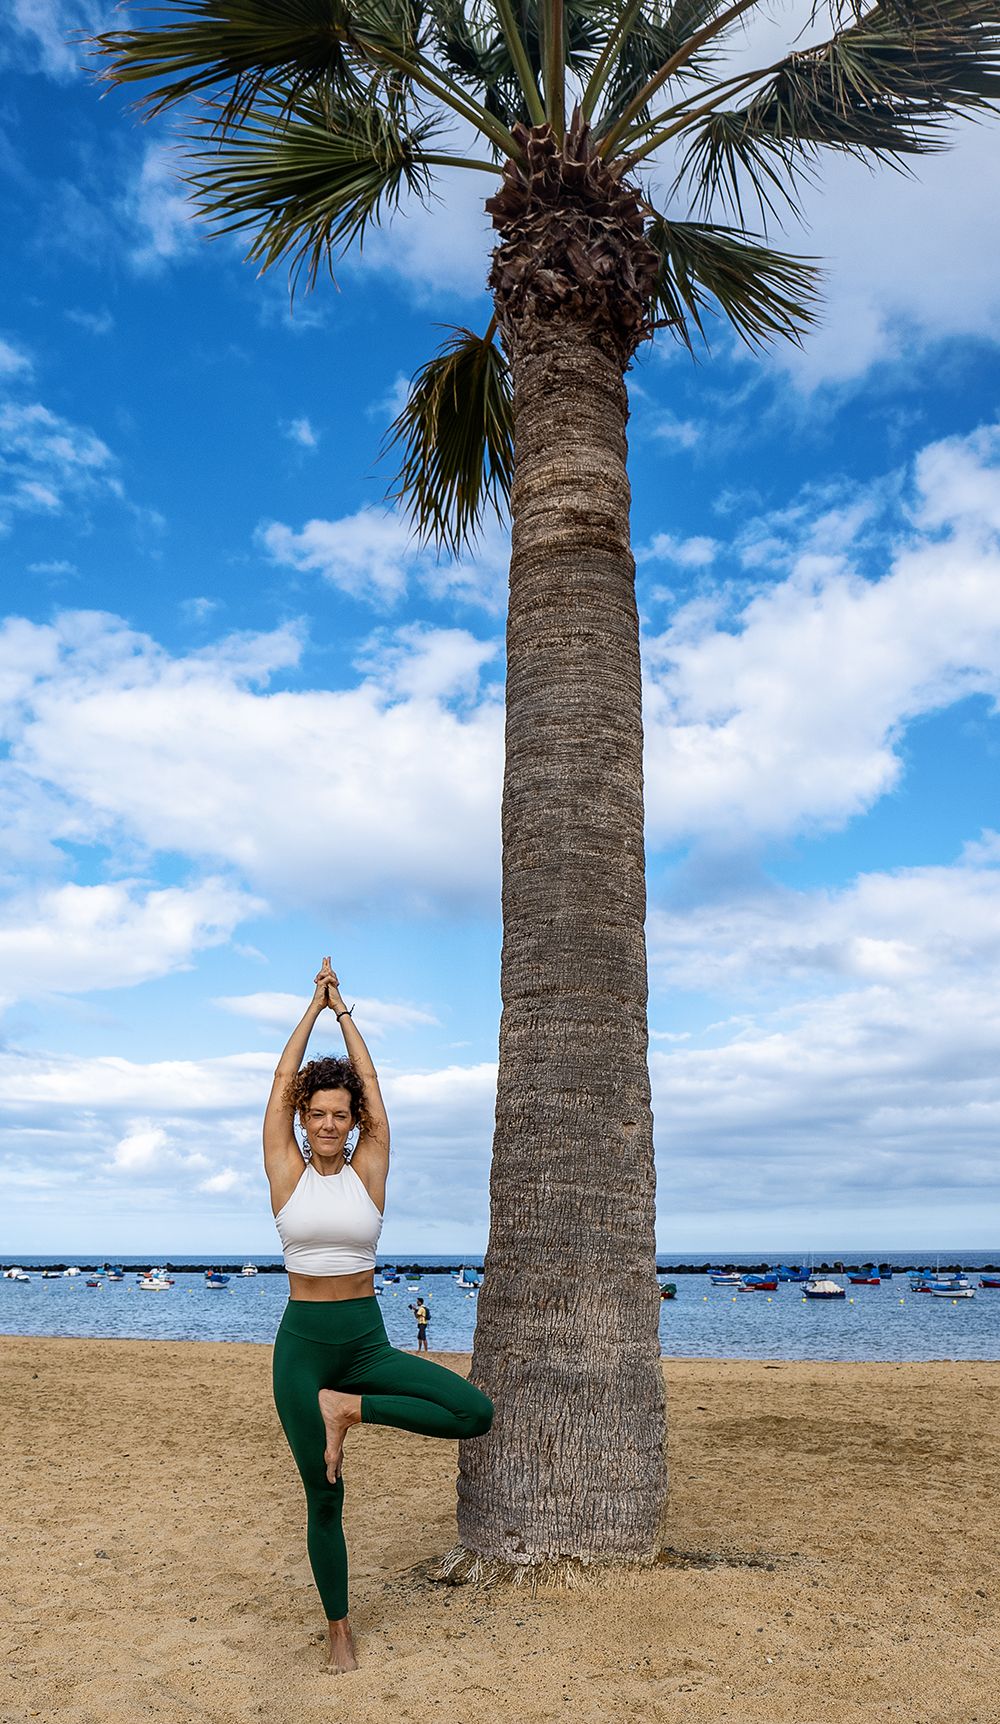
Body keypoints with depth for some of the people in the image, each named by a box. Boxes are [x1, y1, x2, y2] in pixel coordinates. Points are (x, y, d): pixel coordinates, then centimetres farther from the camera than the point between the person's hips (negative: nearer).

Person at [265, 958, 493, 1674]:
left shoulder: (368, 1172, -1)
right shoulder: (287, 1173, -2)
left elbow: (371, 1085, 0)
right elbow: (283, 1082, -3)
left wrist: (345, 1011, 7)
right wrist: (316, 1005, 3)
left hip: (368, 1340, 1)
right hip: (303, 1344, -1)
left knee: (478, 1413, -17)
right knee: (324, 1499, 7)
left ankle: (350, 1408, -3)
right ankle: (340, 1632, 29)